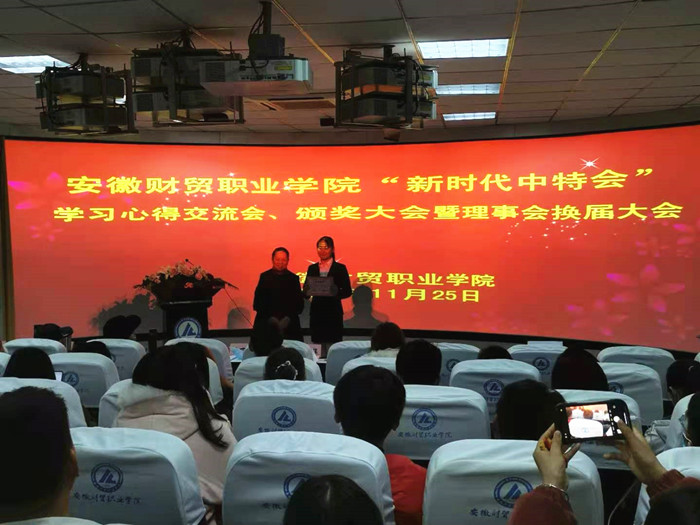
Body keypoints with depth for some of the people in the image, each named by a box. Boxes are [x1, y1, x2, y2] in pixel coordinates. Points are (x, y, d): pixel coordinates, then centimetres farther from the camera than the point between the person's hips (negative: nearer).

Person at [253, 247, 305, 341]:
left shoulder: (293, 278, 10)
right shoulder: (265, 277, 8)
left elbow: (299, 304, 10)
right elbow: (257, 303, 5)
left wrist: (288, 318, -5)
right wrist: (271, 318, -7)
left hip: (289, 326, 1)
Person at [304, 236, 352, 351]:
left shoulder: (340, 268, 4)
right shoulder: (312, 268, 12)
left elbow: (348, 291, 0)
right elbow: (305, 292, 9)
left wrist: (336, 292, -19)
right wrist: (308, 290, -14)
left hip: (333, 313, -3)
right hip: (316, 313, 3)